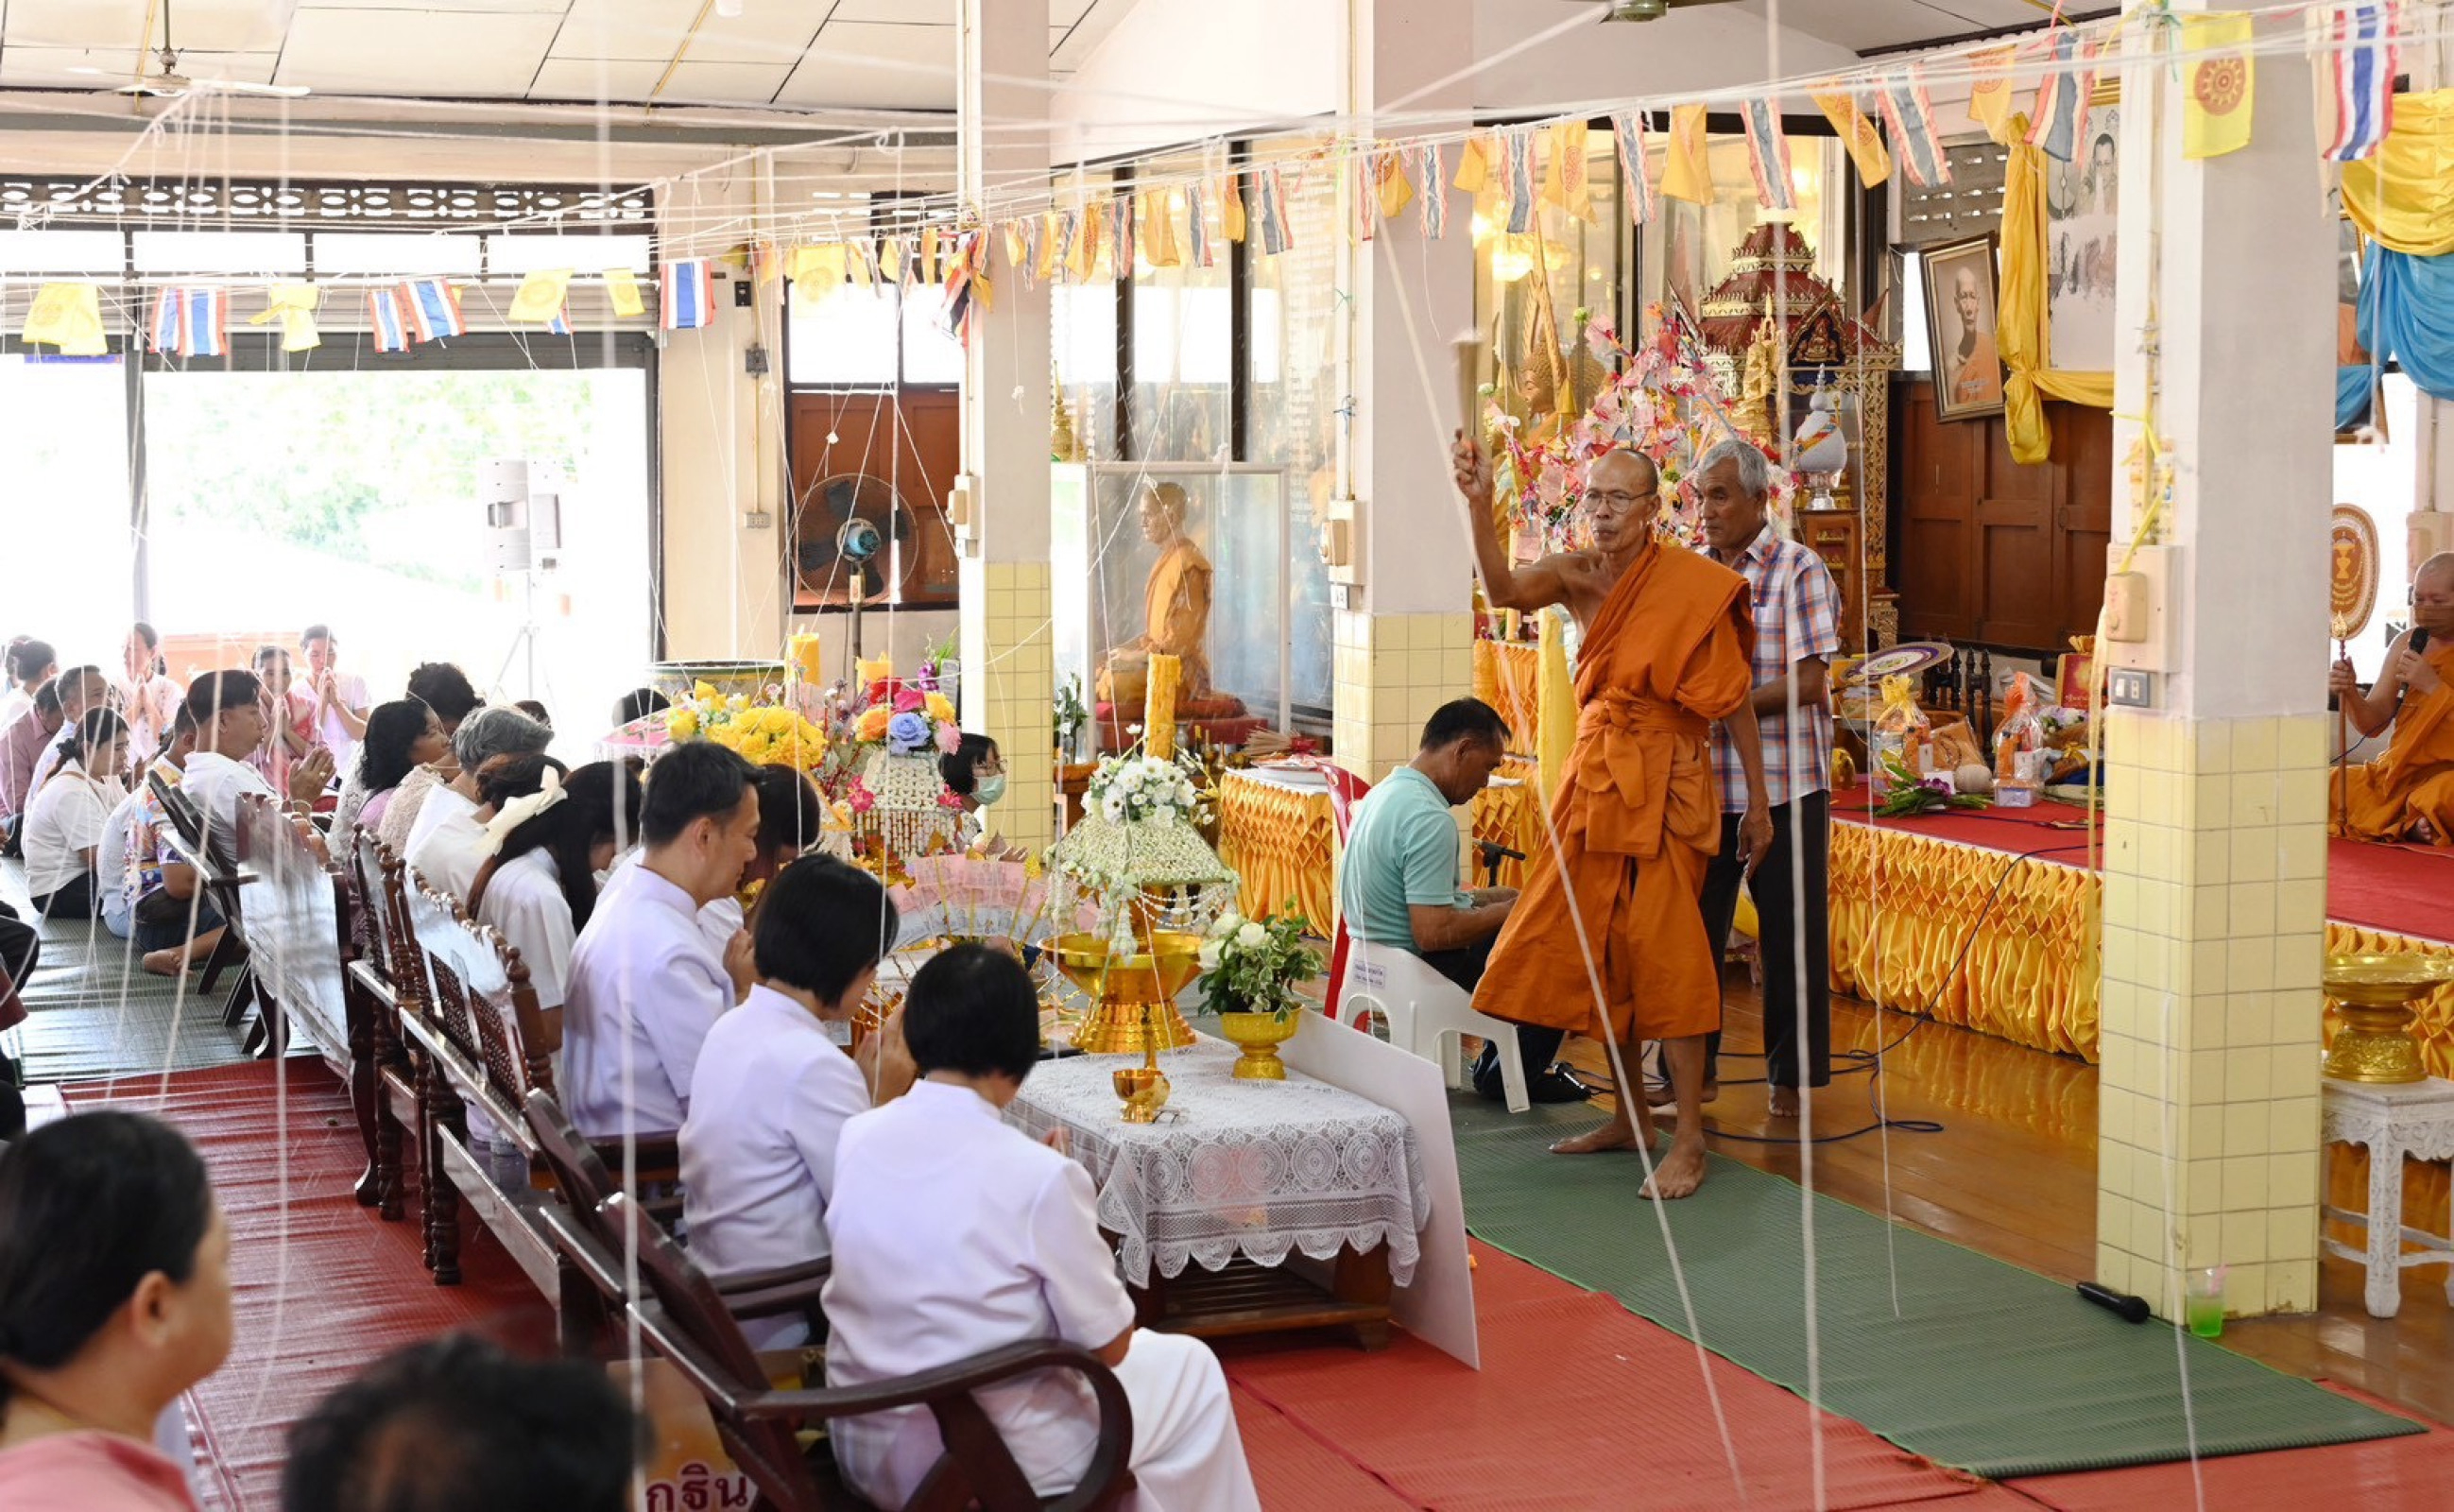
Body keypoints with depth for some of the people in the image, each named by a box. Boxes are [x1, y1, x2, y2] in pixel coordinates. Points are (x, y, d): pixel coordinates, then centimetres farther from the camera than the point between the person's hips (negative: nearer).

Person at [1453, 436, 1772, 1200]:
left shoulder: (1691, 585, -11)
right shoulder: (1577, 574, 2)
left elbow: (1733, 699, -6)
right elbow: (1505, 589, -18)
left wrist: (1758, 802, -5)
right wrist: (1479, 505, -33)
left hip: (1663, 779, -6)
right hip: (1595, 773, 6)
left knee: (1661, 951, -8)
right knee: (1595, 946, 11)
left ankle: (1689, 1139, -3)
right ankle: (1630, 1116, 24)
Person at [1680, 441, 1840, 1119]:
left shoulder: (1799, 571, -7)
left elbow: (1807, 683, -13)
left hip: (1783, 783, -5)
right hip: (1704, 783, 5)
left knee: (1789, 933, 4)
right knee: (1693, 925, 10)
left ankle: (1791, 1074, 15)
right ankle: (1693, 1068, 22)